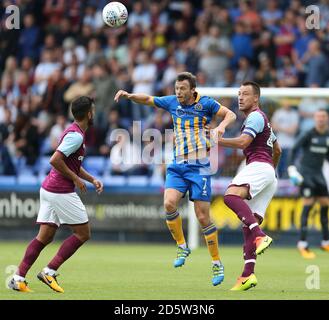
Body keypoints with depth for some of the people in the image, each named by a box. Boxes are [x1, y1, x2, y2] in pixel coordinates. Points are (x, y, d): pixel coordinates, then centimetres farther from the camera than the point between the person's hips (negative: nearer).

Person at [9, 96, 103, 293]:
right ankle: (49, 272, -4)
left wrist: (92, 179, 20)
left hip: (49, 189, 10)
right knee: (83, 234, -1)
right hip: (62, 192, -10)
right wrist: (75, 178, -14)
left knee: (45, 236, 6)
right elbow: (55, 160, -23)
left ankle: (19, 278, -1)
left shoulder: (75, 133, 18)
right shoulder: (76, 135, -15)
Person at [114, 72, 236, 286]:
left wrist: (222, 125, -26)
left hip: (200, 167, -4)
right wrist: (129, 96, 2)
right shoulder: (172, 102, 7)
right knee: (169, 203, -20)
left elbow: (230, 114, -5)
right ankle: (182, 247, 1)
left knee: (203, 217, -6)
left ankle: (217, 263, 8)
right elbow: (148, 99, 19)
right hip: (178, 166, 4)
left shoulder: (205, 104, -4)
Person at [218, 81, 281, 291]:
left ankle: (260, 236, -49)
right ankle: (248, 275, -9)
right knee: (249, 224, 1)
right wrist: (272, 169, 55)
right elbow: (277, 150, 42)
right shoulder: (261, 119, 32)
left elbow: (243, 142, -17)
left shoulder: (256, 116, -1)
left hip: (259, 166, -10)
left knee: (232, 196, -34)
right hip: (269, 174, 10)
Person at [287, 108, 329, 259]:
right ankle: (302, 244, -13)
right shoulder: (309, 135, -10)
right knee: (308, 205, -14)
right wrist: (291, 167, -21)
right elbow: (294, 149, -12)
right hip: (306, 172, -6)